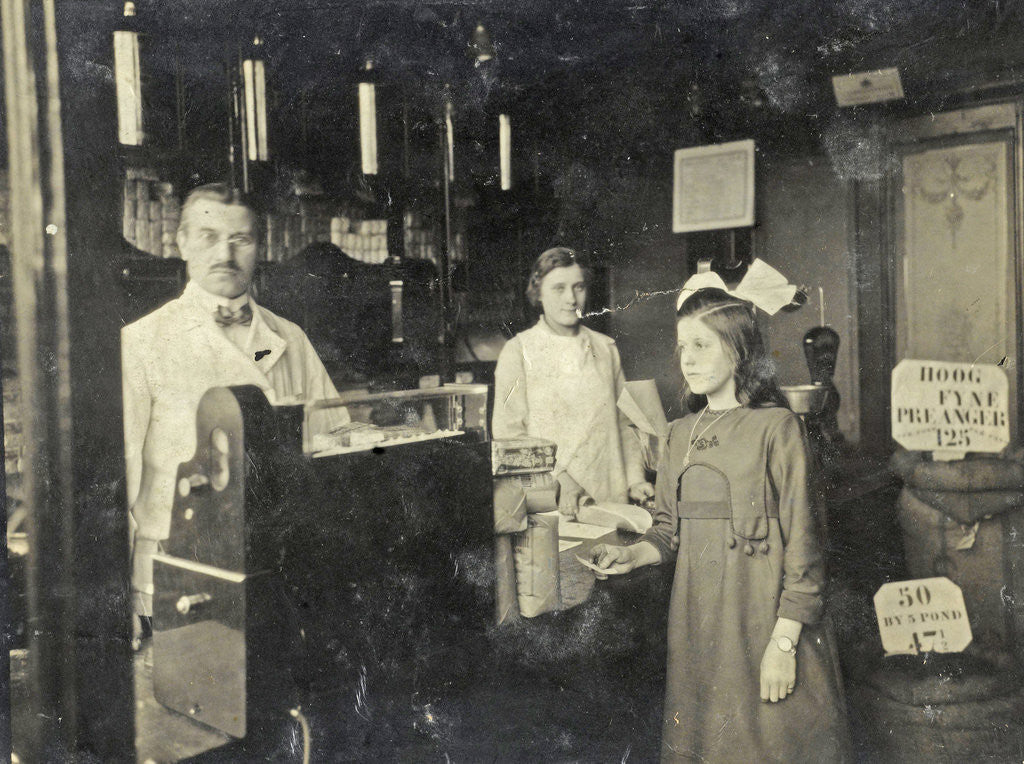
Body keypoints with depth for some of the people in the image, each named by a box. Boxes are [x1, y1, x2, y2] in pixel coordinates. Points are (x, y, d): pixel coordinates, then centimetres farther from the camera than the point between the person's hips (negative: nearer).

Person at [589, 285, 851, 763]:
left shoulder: (776, 426, -8)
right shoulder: (680, 435, 9)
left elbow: (801, 540, -11)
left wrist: (784, 642, -14)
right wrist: (631, 556, -6)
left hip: (761, 613, -5)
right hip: (697, 619, 5)